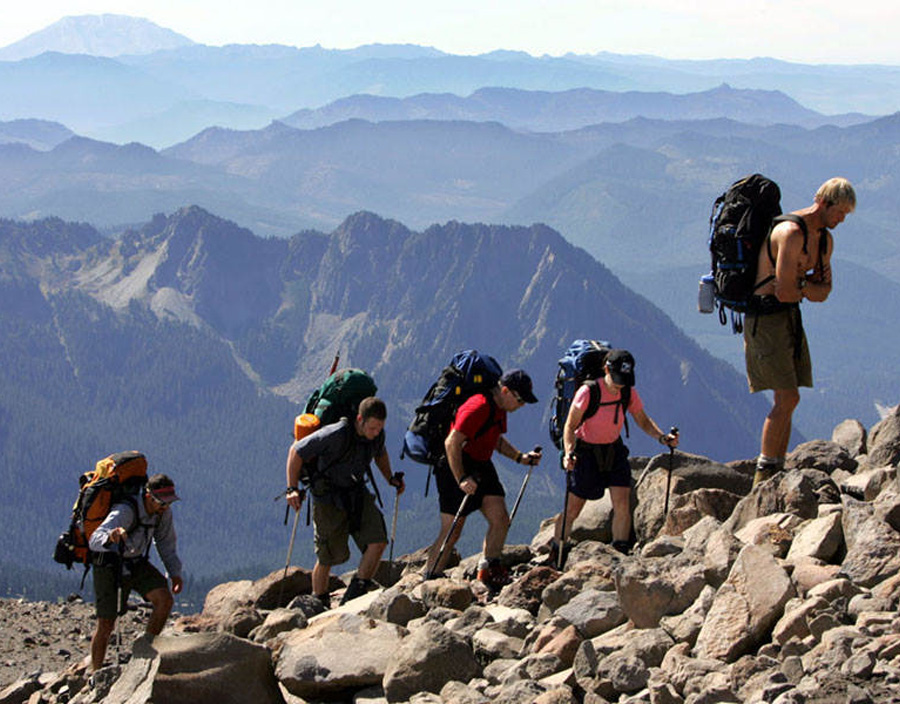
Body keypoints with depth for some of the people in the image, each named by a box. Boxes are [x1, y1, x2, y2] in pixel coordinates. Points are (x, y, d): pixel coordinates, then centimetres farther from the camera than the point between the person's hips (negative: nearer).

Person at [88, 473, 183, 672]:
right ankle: (96, 675, 9)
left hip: (136, 563, 5)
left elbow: (166, 542, 7)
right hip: (109, 564, -5)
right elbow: (95, 540, -45)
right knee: (106, 624, -7)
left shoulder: (163, 512, -11)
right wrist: (110, 537, -67)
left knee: (165, 599, -18)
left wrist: (175, 572, -2)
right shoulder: (125, 511, -32)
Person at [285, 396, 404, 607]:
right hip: (328, 498, -5)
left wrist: (391, 478, 10)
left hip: (357, 493, 6)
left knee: (377, 541, -13)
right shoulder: (336, 435, -28)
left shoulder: (377, 433, -7)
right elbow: (296, 451, -18)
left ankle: (355, 596, -4)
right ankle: (319, 604, 20)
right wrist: (292, 489, -20)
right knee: (328, 556, -1)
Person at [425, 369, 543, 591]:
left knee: (500, 519, -1)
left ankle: (488, 570, 12)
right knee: (452, 531, -6)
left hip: (482, 468, 9)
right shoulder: (478, 407, -23)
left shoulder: (499, 408, 8)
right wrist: (461, 479, -29)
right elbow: (452, 443, -27)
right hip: (456, 467, -9)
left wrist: (521, 457, 11)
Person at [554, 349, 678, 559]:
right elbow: (570, 427, -19)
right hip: (586, 452, -4)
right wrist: (568, 453, -35)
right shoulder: (588, 392, -23)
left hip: (614, 450, 4)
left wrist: (662, 437, -15)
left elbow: (643, 421, 3)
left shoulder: (629, 393, -9)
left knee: (622, 504, -9)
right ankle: (555, 556, 16)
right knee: (572, 509, -1)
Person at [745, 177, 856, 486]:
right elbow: (784, 292, -23)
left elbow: (824, 291, 14)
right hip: (766, 318, -9)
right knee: (787, 397, -13)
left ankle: (776, 474, 10)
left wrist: (798, 285, -8)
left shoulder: (825, 239, 12)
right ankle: (764, 474, -8)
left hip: (789, 317, 9)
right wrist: (808, 289, -1)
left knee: (787, 399, 7)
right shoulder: (792, 233, -20)